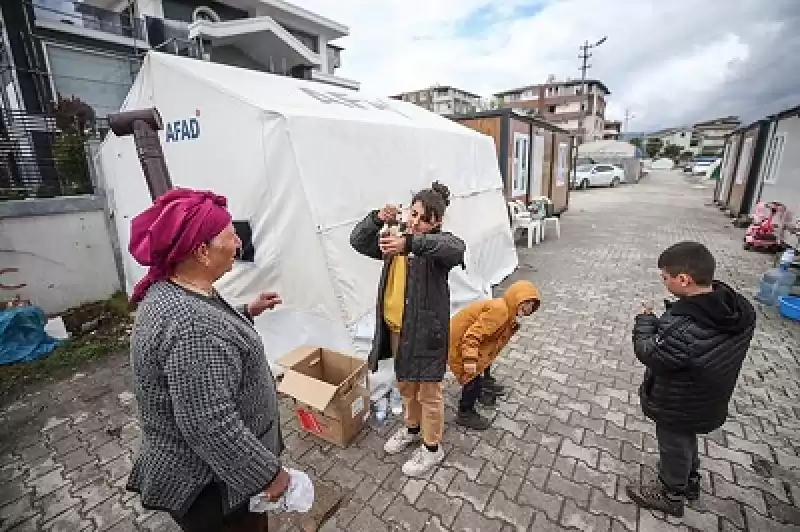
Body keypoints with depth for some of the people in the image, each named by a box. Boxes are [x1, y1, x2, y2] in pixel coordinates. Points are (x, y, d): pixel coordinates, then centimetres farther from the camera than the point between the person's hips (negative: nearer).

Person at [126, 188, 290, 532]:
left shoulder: (171, 289, -3)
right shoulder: (191, 323, -35)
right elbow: (210, 426, -33)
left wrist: (247, 312, 9)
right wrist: (269, 473, -22)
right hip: (211, 482, -9)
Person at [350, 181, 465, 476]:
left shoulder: (436, 242, -14)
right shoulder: (394, 238, 5)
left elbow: (456, 248, -37)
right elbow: (358, 241, 2)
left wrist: (410, 243, -50)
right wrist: (377, 219, -18)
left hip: (425, 331, -6)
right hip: (396, 330, 6)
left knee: (429, 392, 12)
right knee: (405, 385, 26)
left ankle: (432, 448, 35)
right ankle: (411, 428, 51)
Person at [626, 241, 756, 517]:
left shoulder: (681, 330, -42)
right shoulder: (741, 308, -15)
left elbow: (648, 354, -26)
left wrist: (645, 320, -13)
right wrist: (660, 323, -6)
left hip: (677, 408, -7)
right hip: (709, 401, 7)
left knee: (674, 447, 20)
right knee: (687, 440, 32)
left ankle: (671, 495, 45)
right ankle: (690, 481, 57)